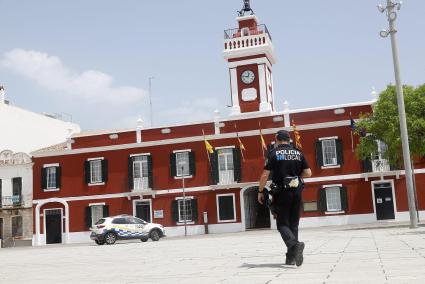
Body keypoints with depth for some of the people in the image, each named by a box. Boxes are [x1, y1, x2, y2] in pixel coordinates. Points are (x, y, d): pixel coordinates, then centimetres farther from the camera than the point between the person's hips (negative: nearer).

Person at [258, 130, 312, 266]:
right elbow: (308, 173, 5)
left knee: (282, 224, 1)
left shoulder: (274, 153, -3)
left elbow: (265, 175, -7)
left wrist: (260, 191, 3)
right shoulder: (298, 153, 8)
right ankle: (291, 257, 11)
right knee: (293, 224, 11)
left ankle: (294, 244, -26)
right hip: (297, 192, 4)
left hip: (282, 193, -4)